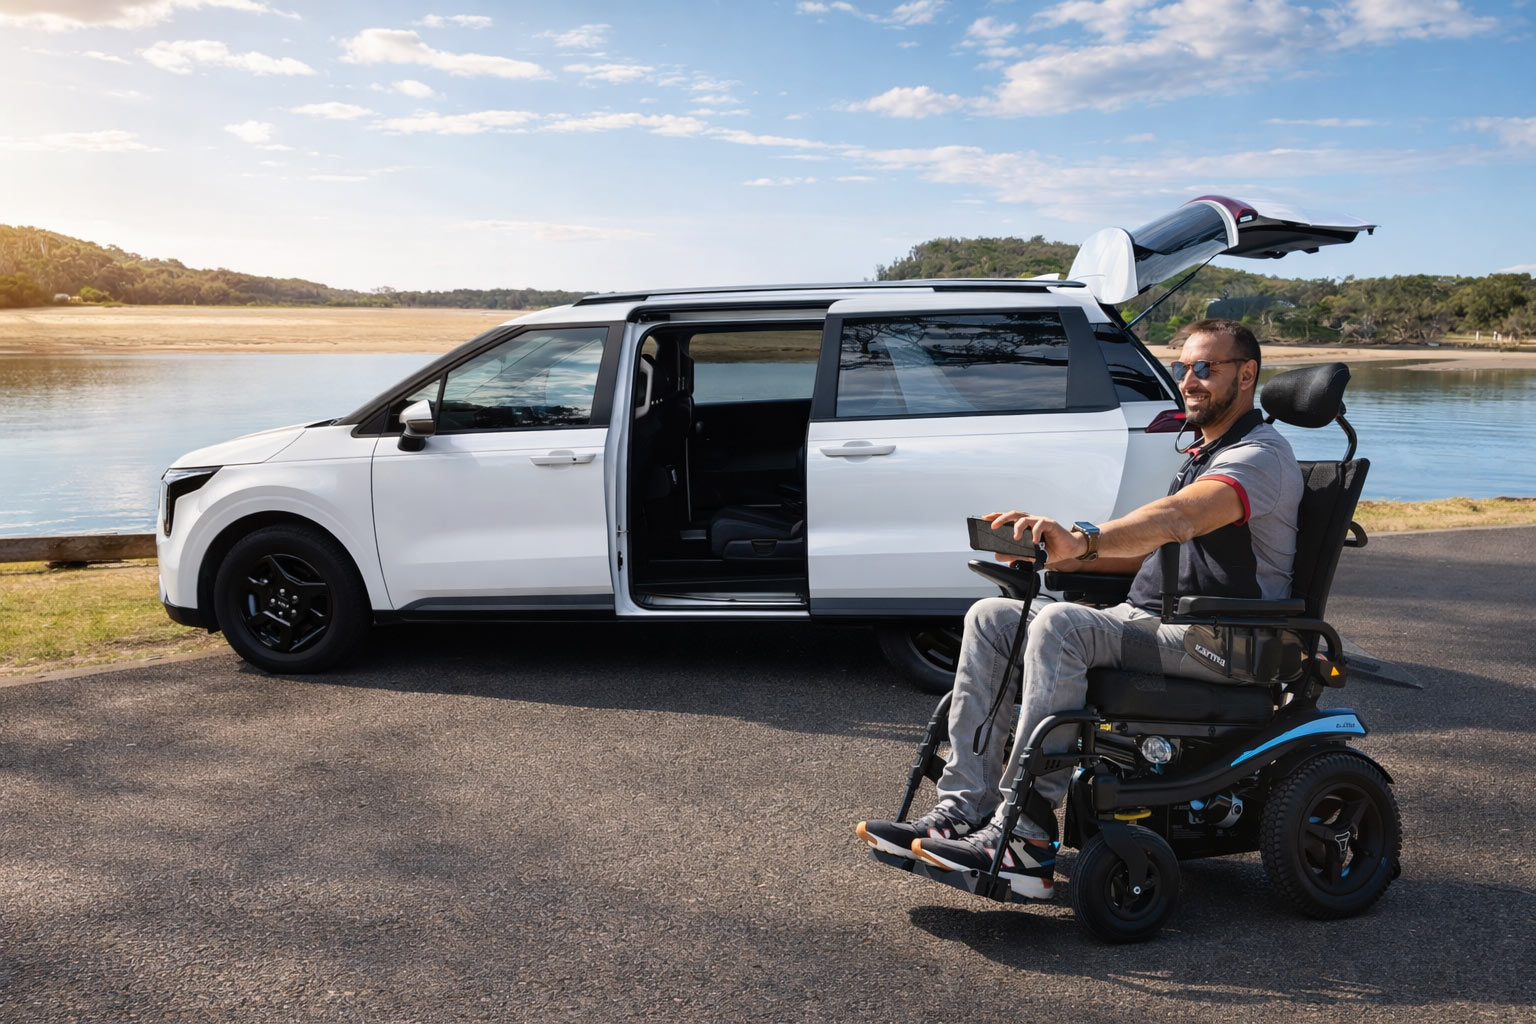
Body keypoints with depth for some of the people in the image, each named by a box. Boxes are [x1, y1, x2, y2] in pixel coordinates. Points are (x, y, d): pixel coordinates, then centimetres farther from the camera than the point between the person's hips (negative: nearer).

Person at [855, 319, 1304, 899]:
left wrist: (1081, 540, -48)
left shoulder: (1260, 456, -10)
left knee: (1060, 624, -34)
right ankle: (964, 812, -13)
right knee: (990, 618, -5)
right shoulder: (1203, 454, 22)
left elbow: (1178, 518, -32)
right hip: (1149, 621, 10)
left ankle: (1025, 839, -31)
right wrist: (1057, 554, 6)